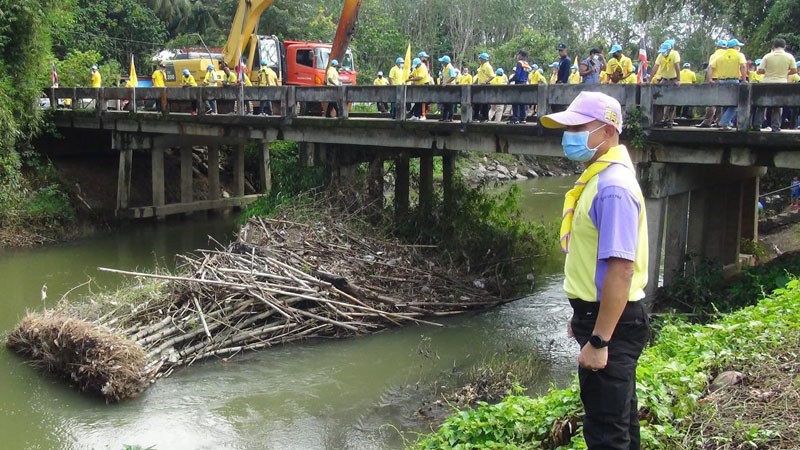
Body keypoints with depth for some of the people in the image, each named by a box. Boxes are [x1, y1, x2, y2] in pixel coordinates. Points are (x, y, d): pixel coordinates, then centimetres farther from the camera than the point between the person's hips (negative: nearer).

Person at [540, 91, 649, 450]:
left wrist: (598, 341, -26)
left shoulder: (613, 187, -22)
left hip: (611, 323, -10)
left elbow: (621, 270, -28)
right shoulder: (599, 178, 9)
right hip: (597, 313, 10)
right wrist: (582, 315, 23)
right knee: (619, 417, 24)